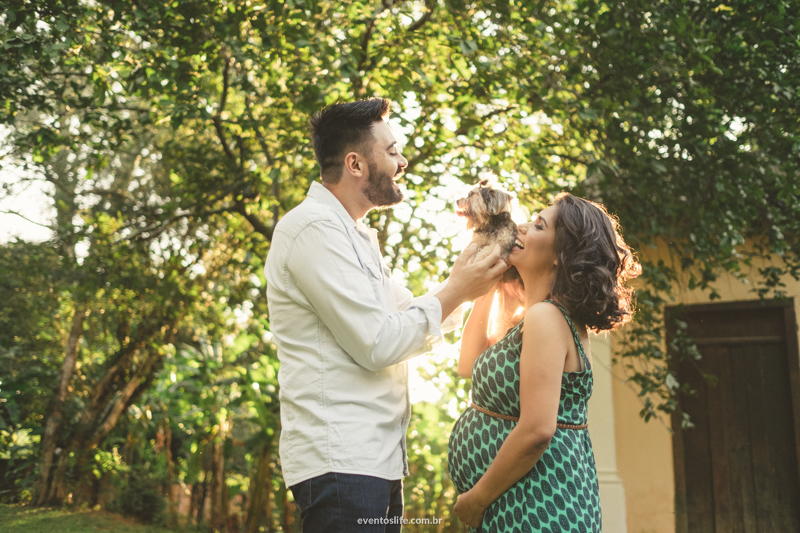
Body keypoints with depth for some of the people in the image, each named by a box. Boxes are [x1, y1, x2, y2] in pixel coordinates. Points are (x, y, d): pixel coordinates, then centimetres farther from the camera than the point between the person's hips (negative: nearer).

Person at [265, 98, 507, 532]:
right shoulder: (314, 227, -13)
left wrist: (471, 274, 12)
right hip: (340, 461, -10)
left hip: (375, 459, 10)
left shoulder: (354, 236, 20)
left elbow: (409, 317, 22)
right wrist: (455, 292, -7)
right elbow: (378, 344, -18)